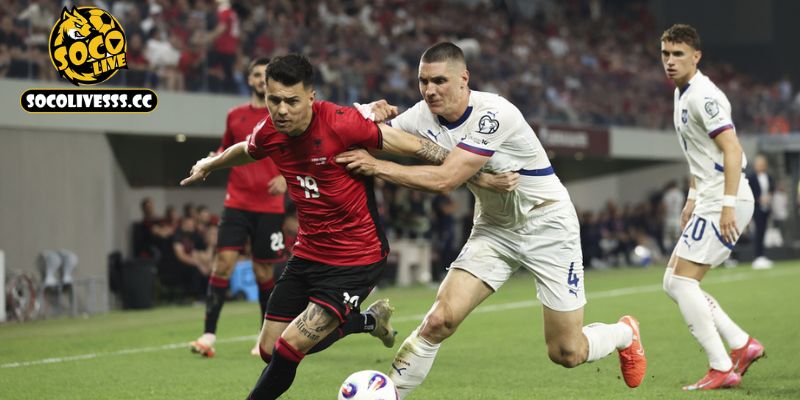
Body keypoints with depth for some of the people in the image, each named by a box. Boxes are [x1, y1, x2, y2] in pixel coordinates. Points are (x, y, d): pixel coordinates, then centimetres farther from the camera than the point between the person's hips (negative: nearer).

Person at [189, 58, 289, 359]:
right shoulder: (235, 116, 10)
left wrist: (286, 178, -15)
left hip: (269, 206, -2)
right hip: (237, 201, 2)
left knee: (263, 271, 3)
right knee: (224, 261, -12)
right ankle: (209, 334, -13)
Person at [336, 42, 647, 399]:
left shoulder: (494, 115, -29)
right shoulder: (423, 116, -10)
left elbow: (445, 180, -34)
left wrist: (378, 167, -33)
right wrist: (374, 115, -23)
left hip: (546, 226, -5)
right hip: (493, 228, 5)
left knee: (567, 354, 1)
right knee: (438, 322, -16)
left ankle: (625, 334, 33)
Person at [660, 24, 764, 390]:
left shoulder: (703, 96, -15)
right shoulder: (682, 95, 16)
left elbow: (732, 150, -22)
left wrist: (727, 205, -27)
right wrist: (692, 198, 24)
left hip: (725, 203, -10)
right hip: (708, 202, 10)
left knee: (682, 280, -13)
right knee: (673, 283, 9)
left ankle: (722, 370, -11)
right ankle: (742, 345, 12)